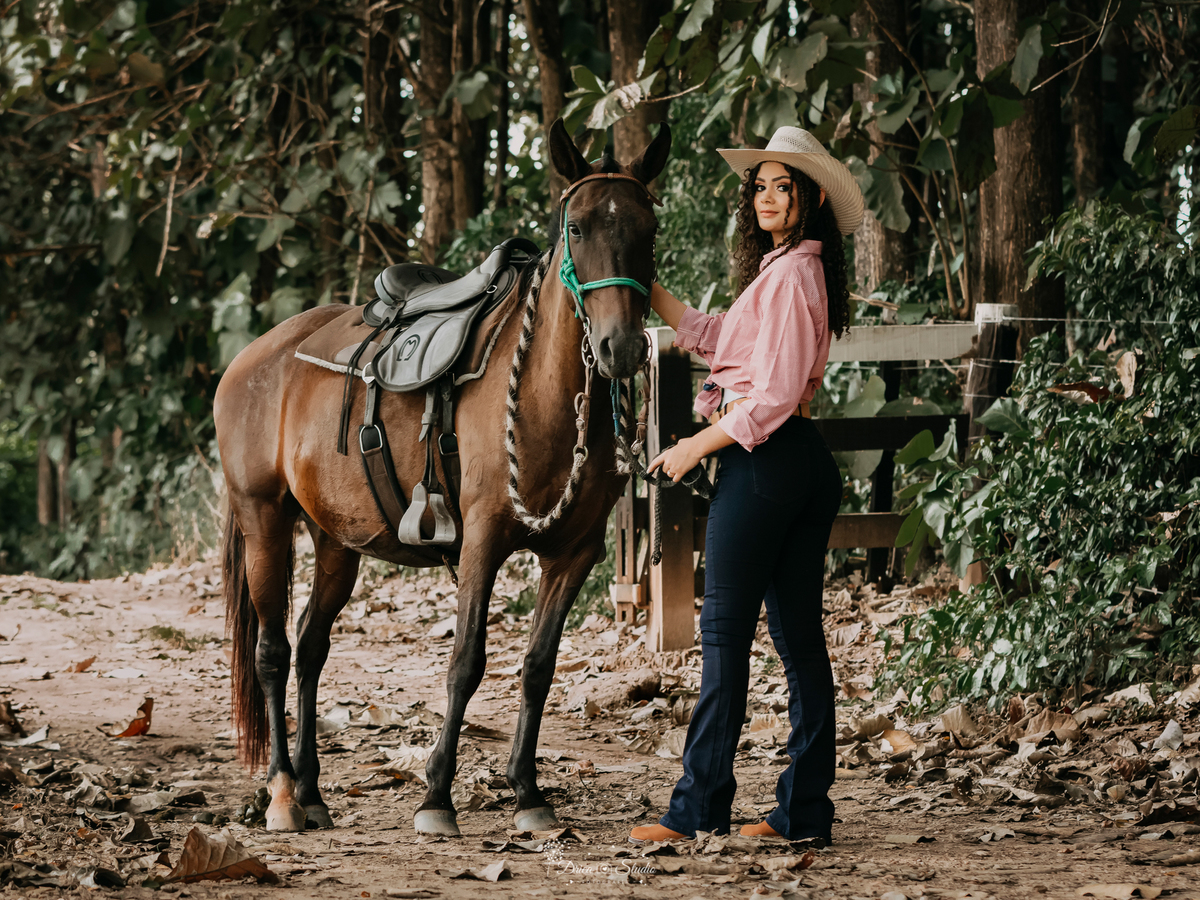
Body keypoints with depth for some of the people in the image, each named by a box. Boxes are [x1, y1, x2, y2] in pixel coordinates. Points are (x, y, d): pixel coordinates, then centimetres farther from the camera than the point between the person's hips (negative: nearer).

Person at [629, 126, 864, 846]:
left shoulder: (789, 274, -14)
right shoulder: (798, 270, 17)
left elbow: (775, 394, -19)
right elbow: (713, 338, 24)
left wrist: (696, 448, -12)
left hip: (764, 461, -10)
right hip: (808, 463, 10)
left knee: (726, 631, -5)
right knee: (800, 635, 9)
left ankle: (700, 809, -3)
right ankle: (807, 811, 11)